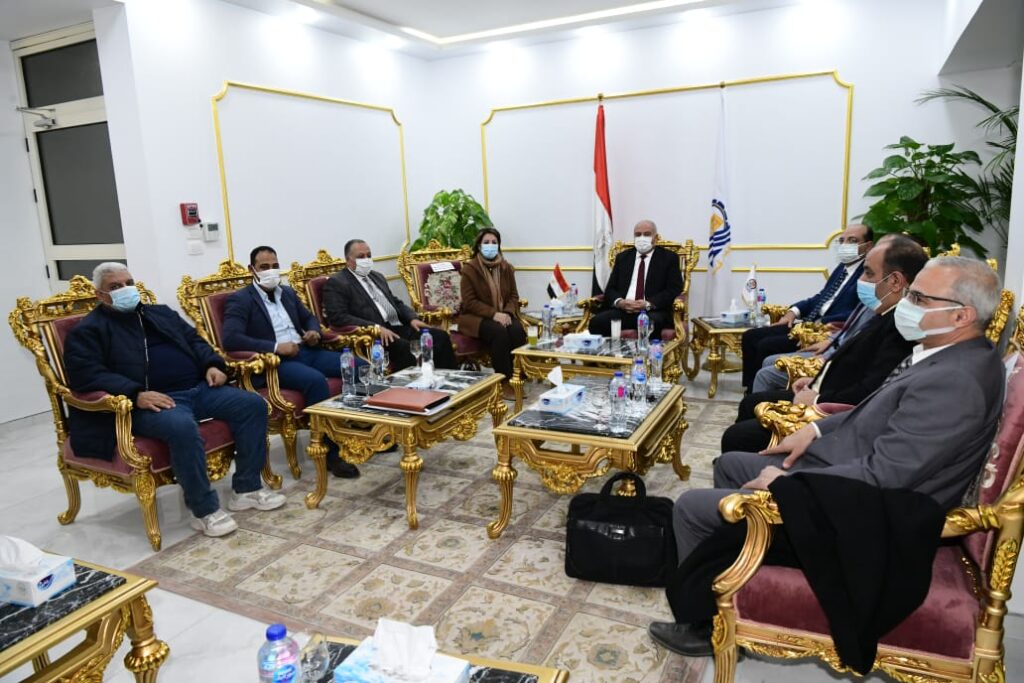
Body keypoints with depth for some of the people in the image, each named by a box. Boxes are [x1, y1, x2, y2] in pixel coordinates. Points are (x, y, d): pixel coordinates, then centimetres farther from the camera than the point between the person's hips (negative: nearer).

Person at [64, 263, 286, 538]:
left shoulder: (161, 313, 25)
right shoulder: (88, 331, 5)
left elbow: (194, 340, 26)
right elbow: (86, 375, -9)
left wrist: (212, 364, 4)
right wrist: (136, 394, -23)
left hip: (199, 388, 7)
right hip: (151, 401, -6)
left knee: (253, 404, -12)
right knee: (182, 427, -39)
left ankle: (246, 488, -4)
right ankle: (205, 510, -23)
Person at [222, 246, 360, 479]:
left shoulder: (288, 292, 19)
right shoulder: (239, 300, -2)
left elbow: (309, 317, 30)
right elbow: (230, 339, -16)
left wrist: (314, 331, 4)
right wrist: (276, 347, -23)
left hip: (306, 351, 7)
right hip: (275, 361, -7)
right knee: (316, 380, -36)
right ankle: (331, 453, -27)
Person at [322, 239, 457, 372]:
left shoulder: (377, 276, 23)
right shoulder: (336, 283, -1)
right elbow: (338, 317, -13)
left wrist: (412, 318, 4)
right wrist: (376, 328, -23)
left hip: (397, 327, 7)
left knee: (440, 336, -11)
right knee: (404, 347, -35)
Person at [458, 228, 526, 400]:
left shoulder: (506, 268, 8)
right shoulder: (469, 268, -7)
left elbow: (513, 296, 9)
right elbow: (469, 302, -12)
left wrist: (507, 313, -13)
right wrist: (493, 314, -22)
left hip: (503, 315, 4)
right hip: (476, 316, -4)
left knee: (518, 331, -29)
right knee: (499, 332, -34)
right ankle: (504, 382, -26)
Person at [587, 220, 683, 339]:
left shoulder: (669, 258, 10)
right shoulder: (622, 257, 20)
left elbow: (674, 289, 0)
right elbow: (610, 289, 15)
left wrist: (648, 304, -15)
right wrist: (619, 302, -10)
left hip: (653, 312, -2)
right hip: (622, 310, 3)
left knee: (651, 323, -38)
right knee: (596, 322, -26)